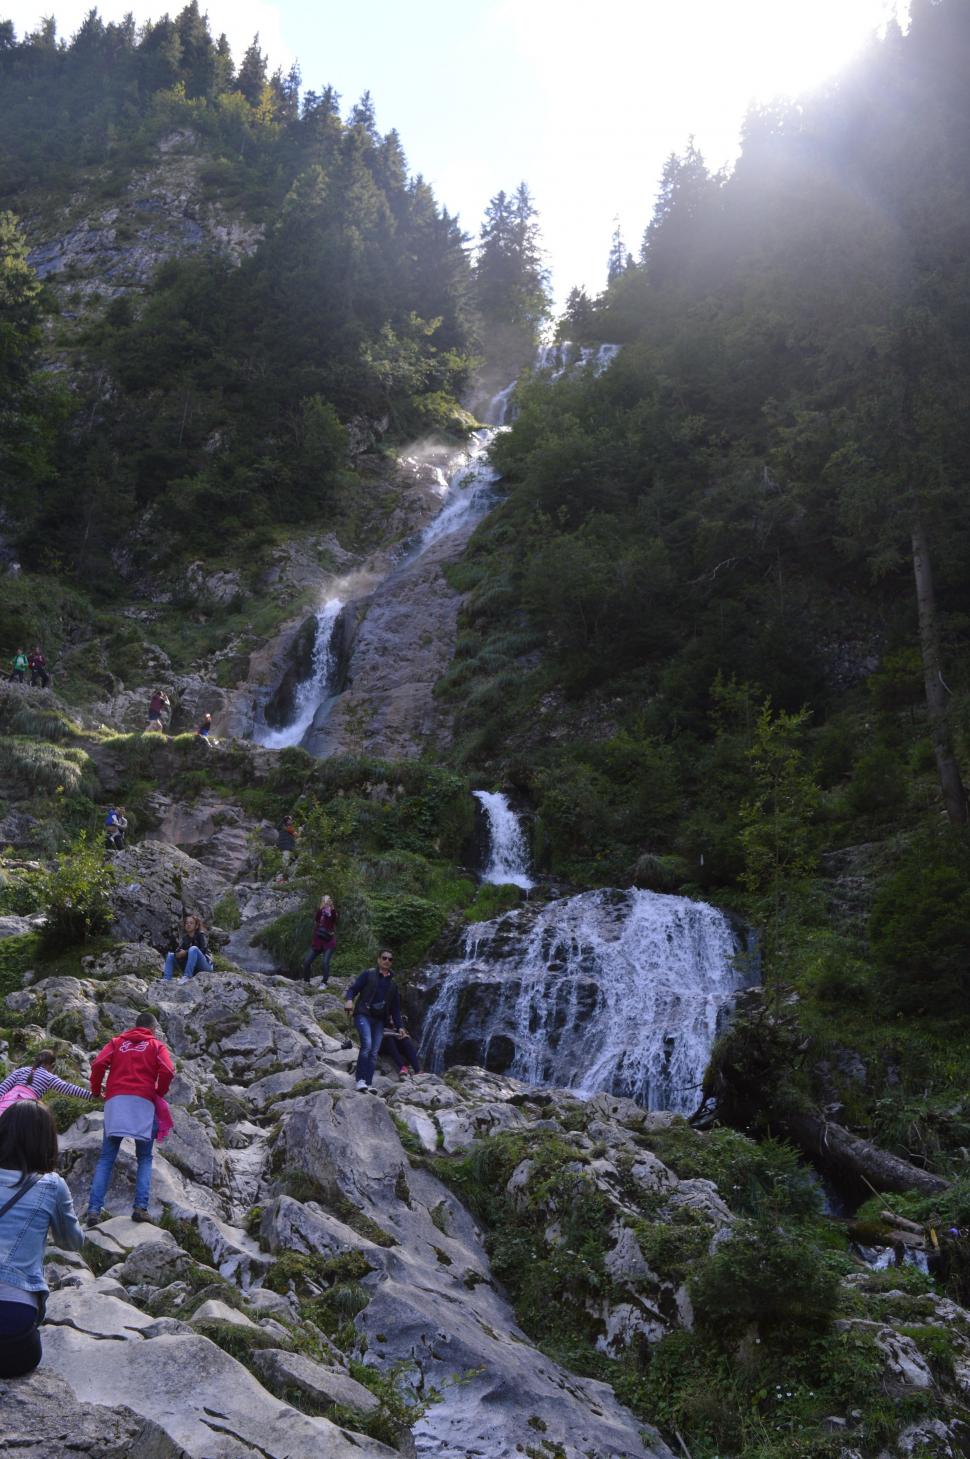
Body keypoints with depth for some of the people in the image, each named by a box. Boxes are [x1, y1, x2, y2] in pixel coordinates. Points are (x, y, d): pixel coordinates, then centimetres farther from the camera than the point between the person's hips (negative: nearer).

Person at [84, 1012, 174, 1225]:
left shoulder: (117, 1042, 20)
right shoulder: (156, 1045, 14)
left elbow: (98, 1064, 3)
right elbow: (167, 1071, -3)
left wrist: (96, 1090, 17)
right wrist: (159, 1093, 12)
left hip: (116, 1100, 2)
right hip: (144, 1102, -2)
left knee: (106, 1158, 5)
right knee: (145, 1159, 9)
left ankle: (94, 1209, -7)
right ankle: (141, 1207, -7)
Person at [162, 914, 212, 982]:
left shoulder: (200, 935, -5)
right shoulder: (185, 938, 11)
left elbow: (202, 950, -17)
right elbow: (177, 951, 3)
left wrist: (186, 952, -21)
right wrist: (179, 953, -20)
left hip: (205, 966, -6)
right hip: (192, 970, 6)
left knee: (193, 949, -30)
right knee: (170, 955, 2)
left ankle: (186, 976, -38)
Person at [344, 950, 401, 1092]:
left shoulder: (393, 984, 20)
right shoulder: (368, 974, 7)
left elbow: (396, 1007, 23)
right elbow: (353, 988, -2)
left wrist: (399, 1026, 17)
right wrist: (349, 999, -23)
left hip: (379, 1020, 5)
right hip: (363, 1015, -5)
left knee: (374, 1053, -4)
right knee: (367, 1045, -23)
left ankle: (368, 1084, -6)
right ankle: (360, 1080, -22)